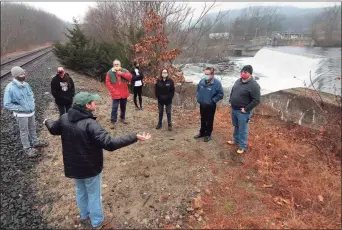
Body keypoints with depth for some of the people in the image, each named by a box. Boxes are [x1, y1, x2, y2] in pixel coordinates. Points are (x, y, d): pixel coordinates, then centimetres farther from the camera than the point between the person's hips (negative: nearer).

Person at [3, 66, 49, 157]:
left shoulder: (26, 84, -4)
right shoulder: (10, 88, -22)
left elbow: (31, 95, 14)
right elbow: (6, 104, -19)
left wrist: (32, 104, 0)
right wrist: (21, 108, -19)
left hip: (31, 112, 6)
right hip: (21, 114, -6)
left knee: (33, 128, 22)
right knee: (24, 132, 10)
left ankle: (35, 142, 42)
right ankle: (27, 148, 26)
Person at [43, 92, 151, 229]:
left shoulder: (64, 118, -10)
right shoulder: (90, 124, -32)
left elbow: (53, 129, 13)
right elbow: (109, 143, -39)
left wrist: (47, 122, 37)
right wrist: (135, 137, -39)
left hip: (72, 166, 7)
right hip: (90, 167, -6)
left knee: (80, 191, 28)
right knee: (93, 195, 16)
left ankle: (84, 216, 51)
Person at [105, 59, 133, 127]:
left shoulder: (124, 71, 4)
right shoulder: (110, 72, -3)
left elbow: (130, 77, -11)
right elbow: (108, 83, -4)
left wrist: (122, 74, -20)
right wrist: (113, 91, -12)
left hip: (124, 93, 3)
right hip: (116, 93, -3)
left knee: (123, 106, 15)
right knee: (114, 107, -5)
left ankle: (122, 118, 33)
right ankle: (113, 121, 3)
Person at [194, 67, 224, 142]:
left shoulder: (217, 83, -19)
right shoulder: (202, 81, -4)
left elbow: (220, 94, -14)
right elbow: (198, 90, 15)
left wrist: (213, 100, -15)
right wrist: (198, 98, 7)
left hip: (210, 106, -5)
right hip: (202, 105, 5)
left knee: (209, 121, 10)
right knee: (203, 119, 19)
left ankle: (208, 134, 26)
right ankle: (202, 132, 36)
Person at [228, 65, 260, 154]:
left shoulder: (254, 85, -21)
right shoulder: (238, 81, 4)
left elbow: (256, 100, -22)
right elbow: (232, 91, 20)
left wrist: (246, 109, -20)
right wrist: (230, 101, 11)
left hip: (242, 111, -7)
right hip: (233, 109, 7)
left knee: (242, 129, 5)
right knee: (236, 126, 24)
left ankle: (242, 146, 21)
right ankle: (235, 140, 44)